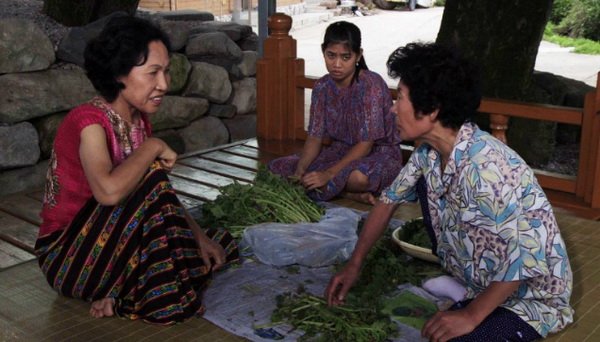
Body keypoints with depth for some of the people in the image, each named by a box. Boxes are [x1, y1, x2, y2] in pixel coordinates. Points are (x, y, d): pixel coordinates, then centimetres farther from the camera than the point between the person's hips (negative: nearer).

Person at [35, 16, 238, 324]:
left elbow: (162, 196, 8)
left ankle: (119, 293, -7)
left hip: (112, 244, 8)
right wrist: (153, 147, -26)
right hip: (66, 257, -8)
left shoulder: (138, 119, 3)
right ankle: (159, 297, -17)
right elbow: (109, 191, -42)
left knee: (220, 246, 0)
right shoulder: (90, 121, -22)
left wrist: (198, 236, -3)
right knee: (150, 177, -30)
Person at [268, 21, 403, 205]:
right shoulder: (322, 87, -2)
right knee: (276, 168, -10)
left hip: (379, 154, -7)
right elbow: (315, 137, -3)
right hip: (342, 152, 7)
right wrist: (301, 169, -22)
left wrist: (328, 174, -31)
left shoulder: (371, 85, -21)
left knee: (358, 176, -44)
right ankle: (349, 193, -15)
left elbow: (365, 144, -23)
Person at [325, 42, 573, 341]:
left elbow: (525, 259, -32)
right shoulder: (429, 150, -7)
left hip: (531, 294, -8)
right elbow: (389, 201, 7)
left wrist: (470, 315, -22)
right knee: (424, 181, 5)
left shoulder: (484, 168, -35)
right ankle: (454, 274, 15)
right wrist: (354, 264, 6)